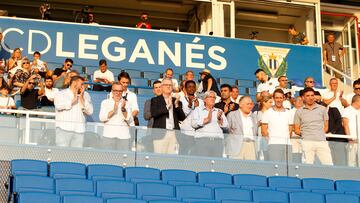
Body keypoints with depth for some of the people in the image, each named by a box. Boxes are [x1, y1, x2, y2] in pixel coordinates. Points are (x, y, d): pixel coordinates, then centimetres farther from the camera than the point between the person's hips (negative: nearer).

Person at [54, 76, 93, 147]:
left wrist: (81, 98, -3)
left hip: (79, 130, 3)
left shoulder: (85, 95, 15)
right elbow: (58, 105, -17)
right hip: (64, 128, -3)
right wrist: (73, 99, -6)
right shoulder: (60, 94, 5)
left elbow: (90, 111, 4)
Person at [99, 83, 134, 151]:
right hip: (109, 135, 0)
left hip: (123, 136, 1)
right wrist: (113, 110, -13)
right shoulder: (105, 102, 11)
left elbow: (130, 121, 2)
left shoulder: (126, 104, 12)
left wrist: (123, 109, -12)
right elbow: (102, 118, -2)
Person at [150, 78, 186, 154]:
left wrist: (177, 105, -5)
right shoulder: (155, 100, 9)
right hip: (160, 133, -3)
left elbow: (182, 118, 8)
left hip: (174, 134, 3)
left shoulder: (177, 101, 17)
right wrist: (167, 106, -12)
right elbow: (154, 113, -8)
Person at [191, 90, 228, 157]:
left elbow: (225, 125, 10)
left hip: (218, 140, 3)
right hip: (202, 139, -2)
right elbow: (194, 124, -3)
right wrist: (207, 119, -12)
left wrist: (219, 119, -9)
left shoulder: (219, 111, 22)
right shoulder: (198, 110, 14)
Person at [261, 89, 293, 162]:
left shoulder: (288, 113, 17)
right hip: (273, 144, -3)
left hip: (287, 144, 3)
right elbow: (263, 131, 4)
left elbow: (290, 129, 17)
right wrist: (270, 139, -5)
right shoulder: (267, 113, 7)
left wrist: (286, 139, 3)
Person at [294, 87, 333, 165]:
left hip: (322, 141, 1)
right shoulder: (299, 112, 11)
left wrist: (320, 134, 3)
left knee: (328, 164, -9)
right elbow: (296, 130, 12)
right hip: (307, 141, -1)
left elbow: (326, 127, 16)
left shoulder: (322, 109, 15)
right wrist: (303, 133, -2)